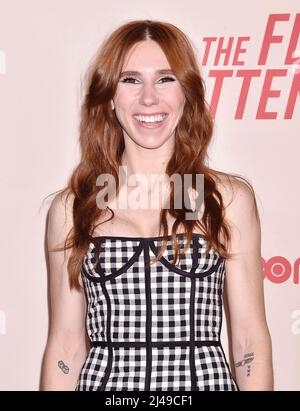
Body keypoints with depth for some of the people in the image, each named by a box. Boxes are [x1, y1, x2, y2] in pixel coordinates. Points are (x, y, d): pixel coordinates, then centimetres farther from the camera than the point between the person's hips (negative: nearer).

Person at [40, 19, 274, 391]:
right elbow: (65, 345, 1)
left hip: (205, 378, 0)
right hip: (104, 378, 0)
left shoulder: (230, 197, -1)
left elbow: (250, 340, -1)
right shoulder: (71, 207, 0)